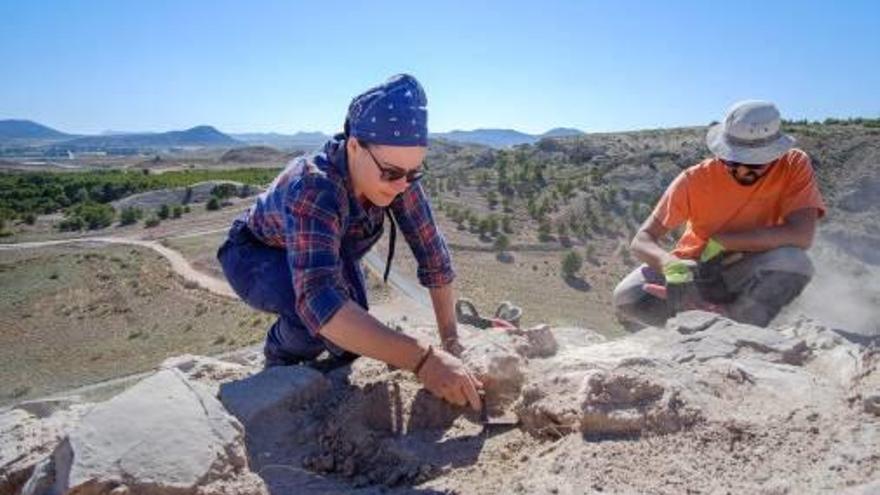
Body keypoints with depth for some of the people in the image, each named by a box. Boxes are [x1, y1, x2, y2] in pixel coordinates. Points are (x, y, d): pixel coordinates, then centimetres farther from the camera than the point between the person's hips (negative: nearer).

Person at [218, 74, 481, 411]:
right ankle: (282, 356, 0)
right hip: (255, 257, -6)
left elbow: (432, 251, -20)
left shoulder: (396, 175, -25)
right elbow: (318, 298, -55)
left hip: (331, 253, 6)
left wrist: (450, 341, -24)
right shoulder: (313, 188, -43)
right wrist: (422, 360, -61)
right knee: (325, 313, -34)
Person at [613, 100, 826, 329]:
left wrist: (721, 241, -25)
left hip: (746, 275, 1)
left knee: (795, 262, -33)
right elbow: (641, 239, -18)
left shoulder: (794, 166, -13)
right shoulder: (696, 179, -15)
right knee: (627, 298, -27)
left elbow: (802, 235, -26)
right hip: (694, 269, 0)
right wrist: (670, 263, -40)